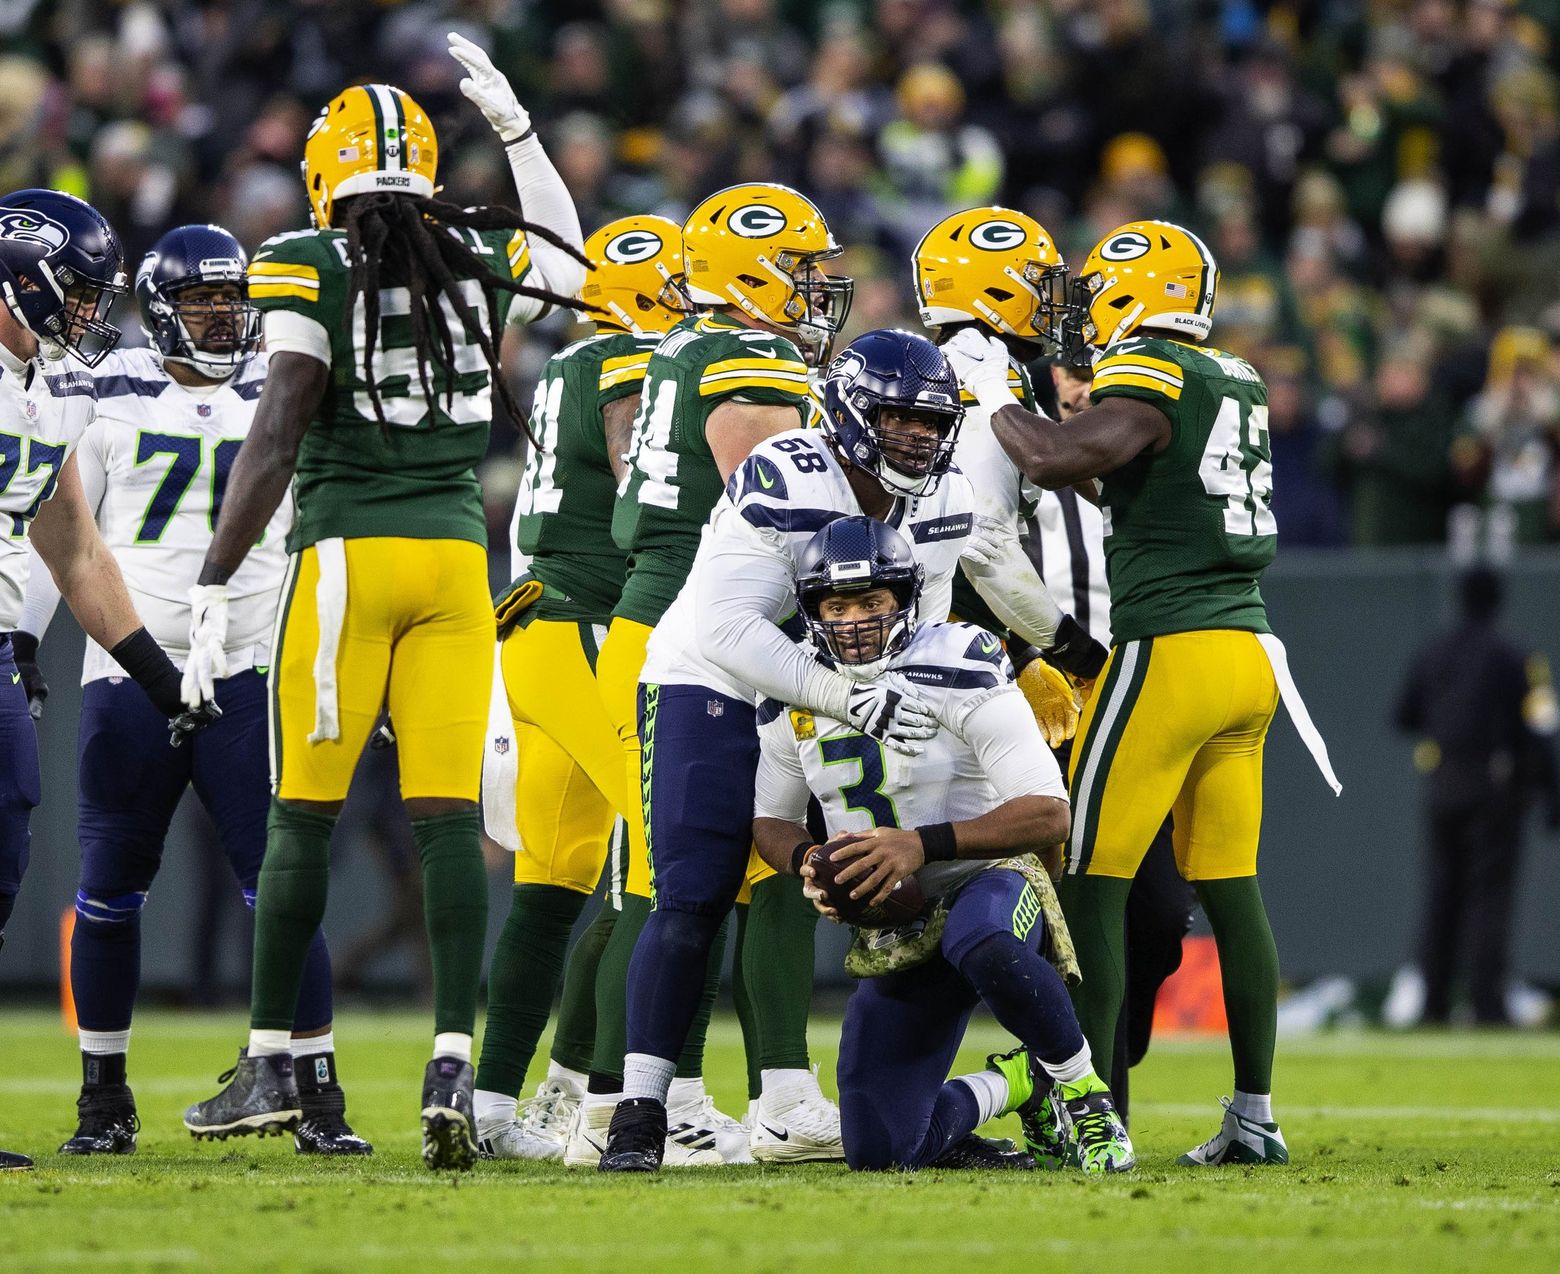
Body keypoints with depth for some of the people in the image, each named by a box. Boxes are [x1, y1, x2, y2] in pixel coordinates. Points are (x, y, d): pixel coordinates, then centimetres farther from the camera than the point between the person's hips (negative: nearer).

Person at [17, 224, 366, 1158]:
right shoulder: (114, 396, 4)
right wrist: (23, 633, 0)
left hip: (248, 675, 0)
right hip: (129, 673, 0)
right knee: (110, 888, 4)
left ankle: (320, 1099, -4)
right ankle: (105, 1099, 17)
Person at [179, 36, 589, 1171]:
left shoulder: (311, 268, -6)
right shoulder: (481, 259, 7)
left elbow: (279, 433, -11)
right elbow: (570, 264, 31)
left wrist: (216, 585, -8)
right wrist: (515, 127, 34)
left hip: (348, 555, -3)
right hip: (456, 556, 3)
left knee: (303, 814, 5)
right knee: (449, 816, 1)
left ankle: (272, 1064, 11)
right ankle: (453, 1068, -7)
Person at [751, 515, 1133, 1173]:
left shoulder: (959, 672, -16)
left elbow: (1049, 815, -21)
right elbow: (771, 820, 14)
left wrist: (924, 844, -33)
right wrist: (808, 862, -10)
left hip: (988, 879, -5)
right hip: (897, 931, 5)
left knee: (981, 945, -44)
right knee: (877, 1152, -6)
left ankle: (1083, 1091, -18)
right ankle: (1015, 1086, 24)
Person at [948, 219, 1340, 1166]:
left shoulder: (1151, 379, -10)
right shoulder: (1239, 385, 15)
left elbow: (1058, 460, -24)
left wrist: (995, 393, -7)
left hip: (1170, 653, -8)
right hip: (1249, 652, 8)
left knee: (1091, 881, -4)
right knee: (1231, 886, 11)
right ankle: (1256, 1116, 11)